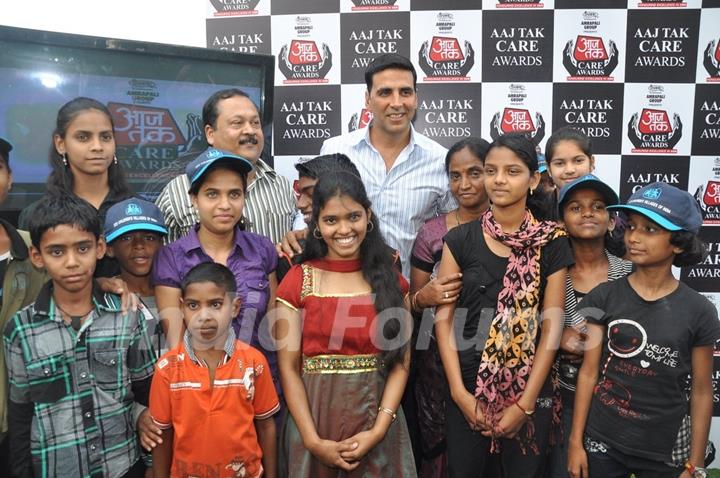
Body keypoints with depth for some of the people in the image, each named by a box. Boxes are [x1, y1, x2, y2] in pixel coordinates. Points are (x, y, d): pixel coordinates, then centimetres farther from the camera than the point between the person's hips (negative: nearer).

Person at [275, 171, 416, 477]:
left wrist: (378, 430, -10)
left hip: (376, 420, 1)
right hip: (315, 420, -1)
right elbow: (288, 367, -5)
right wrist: (313, 440, -10)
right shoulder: (298, 282, -4)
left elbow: (401, 361, -1)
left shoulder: (391, 280, 1)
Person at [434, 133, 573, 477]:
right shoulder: (460, 239, -1)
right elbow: (444, 318, -3)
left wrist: (526, 403, -9)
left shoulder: (552, 243, -3)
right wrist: (459, 392, -9)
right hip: (469, 388, 1)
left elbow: (551, 324, -5)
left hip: (530, 390, 0)